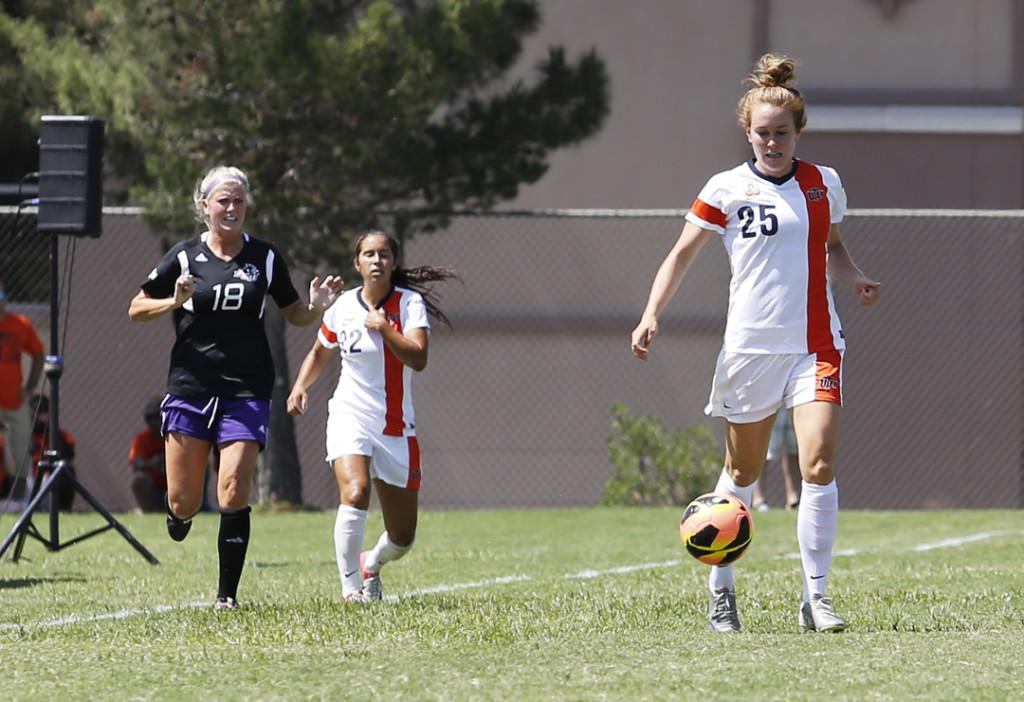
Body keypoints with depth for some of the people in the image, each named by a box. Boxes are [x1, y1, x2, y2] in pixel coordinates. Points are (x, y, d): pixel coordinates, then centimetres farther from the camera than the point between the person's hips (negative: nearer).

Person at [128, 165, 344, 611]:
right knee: (184, 502, 1)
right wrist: (175, 302, -14)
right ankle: (179, 517, 39)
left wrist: (318, 306, -6)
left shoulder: (265, 258, 5)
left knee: (233, 495, -12)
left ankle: (227, 595, -4)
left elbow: (294, 314, 16)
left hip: (246, 394, 0)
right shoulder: (184, 257, 0)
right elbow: (136, 309, 5)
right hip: (191, 388, 0)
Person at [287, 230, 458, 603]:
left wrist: (383, 327, -25)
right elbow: (319, 353, 20)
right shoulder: (343, 306, 1)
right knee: (355, 492, -31)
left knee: (402, 539, 6)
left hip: (396, 427, 1)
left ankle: (371, 564, 41)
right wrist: (300, 387, 5)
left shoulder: (410, 303, -5)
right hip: (350, 417, -1)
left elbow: (418, 359, -20)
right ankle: (350, 587, -24)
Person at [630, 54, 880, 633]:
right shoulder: (727, 190, 0)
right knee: (742, 474, 9)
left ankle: (816, 595, -9)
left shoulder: (824, 184, 7)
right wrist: (651, 315, -6)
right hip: (751, 346, -1)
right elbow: (682, 255, 6)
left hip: (815, 346, 1)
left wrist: (856, 279, 3)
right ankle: (721, 590, 25)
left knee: (820, 464, -15)